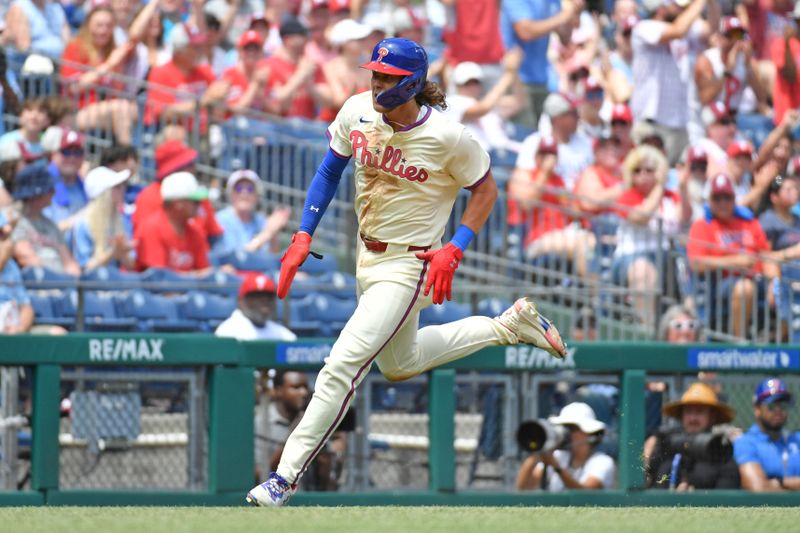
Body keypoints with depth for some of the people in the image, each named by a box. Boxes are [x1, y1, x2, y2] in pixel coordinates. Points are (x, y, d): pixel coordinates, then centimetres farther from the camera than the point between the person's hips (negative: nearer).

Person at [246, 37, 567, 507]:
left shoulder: (448, 137, -22)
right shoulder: (358, 113, -8)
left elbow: (485, 189, -7)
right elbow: (330, 171, 6)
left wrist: (454, 250, -18)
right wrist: (304, 236, -1)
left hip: (409, 264, -8)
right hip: (369, 257, 8)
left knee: (343, 364, -17)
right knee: (399, 364, 25)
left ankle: (287, 476, -12)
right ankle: (510, 325, 38)